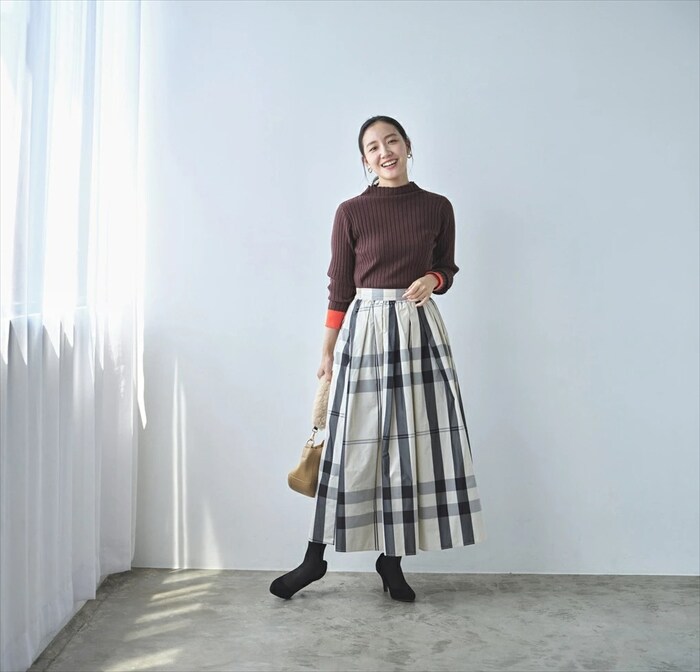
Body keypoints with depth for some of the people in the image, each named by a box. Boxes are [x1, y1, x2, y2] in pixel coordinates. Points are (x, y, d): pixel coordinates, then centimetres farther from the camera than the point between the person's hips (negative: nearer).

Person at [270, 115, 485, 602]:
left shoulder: (437, 207, 6)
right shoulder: (351, 212, 1)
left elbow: (447, 269, 15)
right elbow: (339, 287, 3)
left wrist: (431, 281, -9)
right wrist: (327, 351, 4)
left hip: (420, 329, 2)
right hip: (365, 328, -2)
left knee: (413, 441, 2)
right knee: (353, 443, 1)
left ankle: (392, 559, 17)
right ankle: (316, 557, 16)